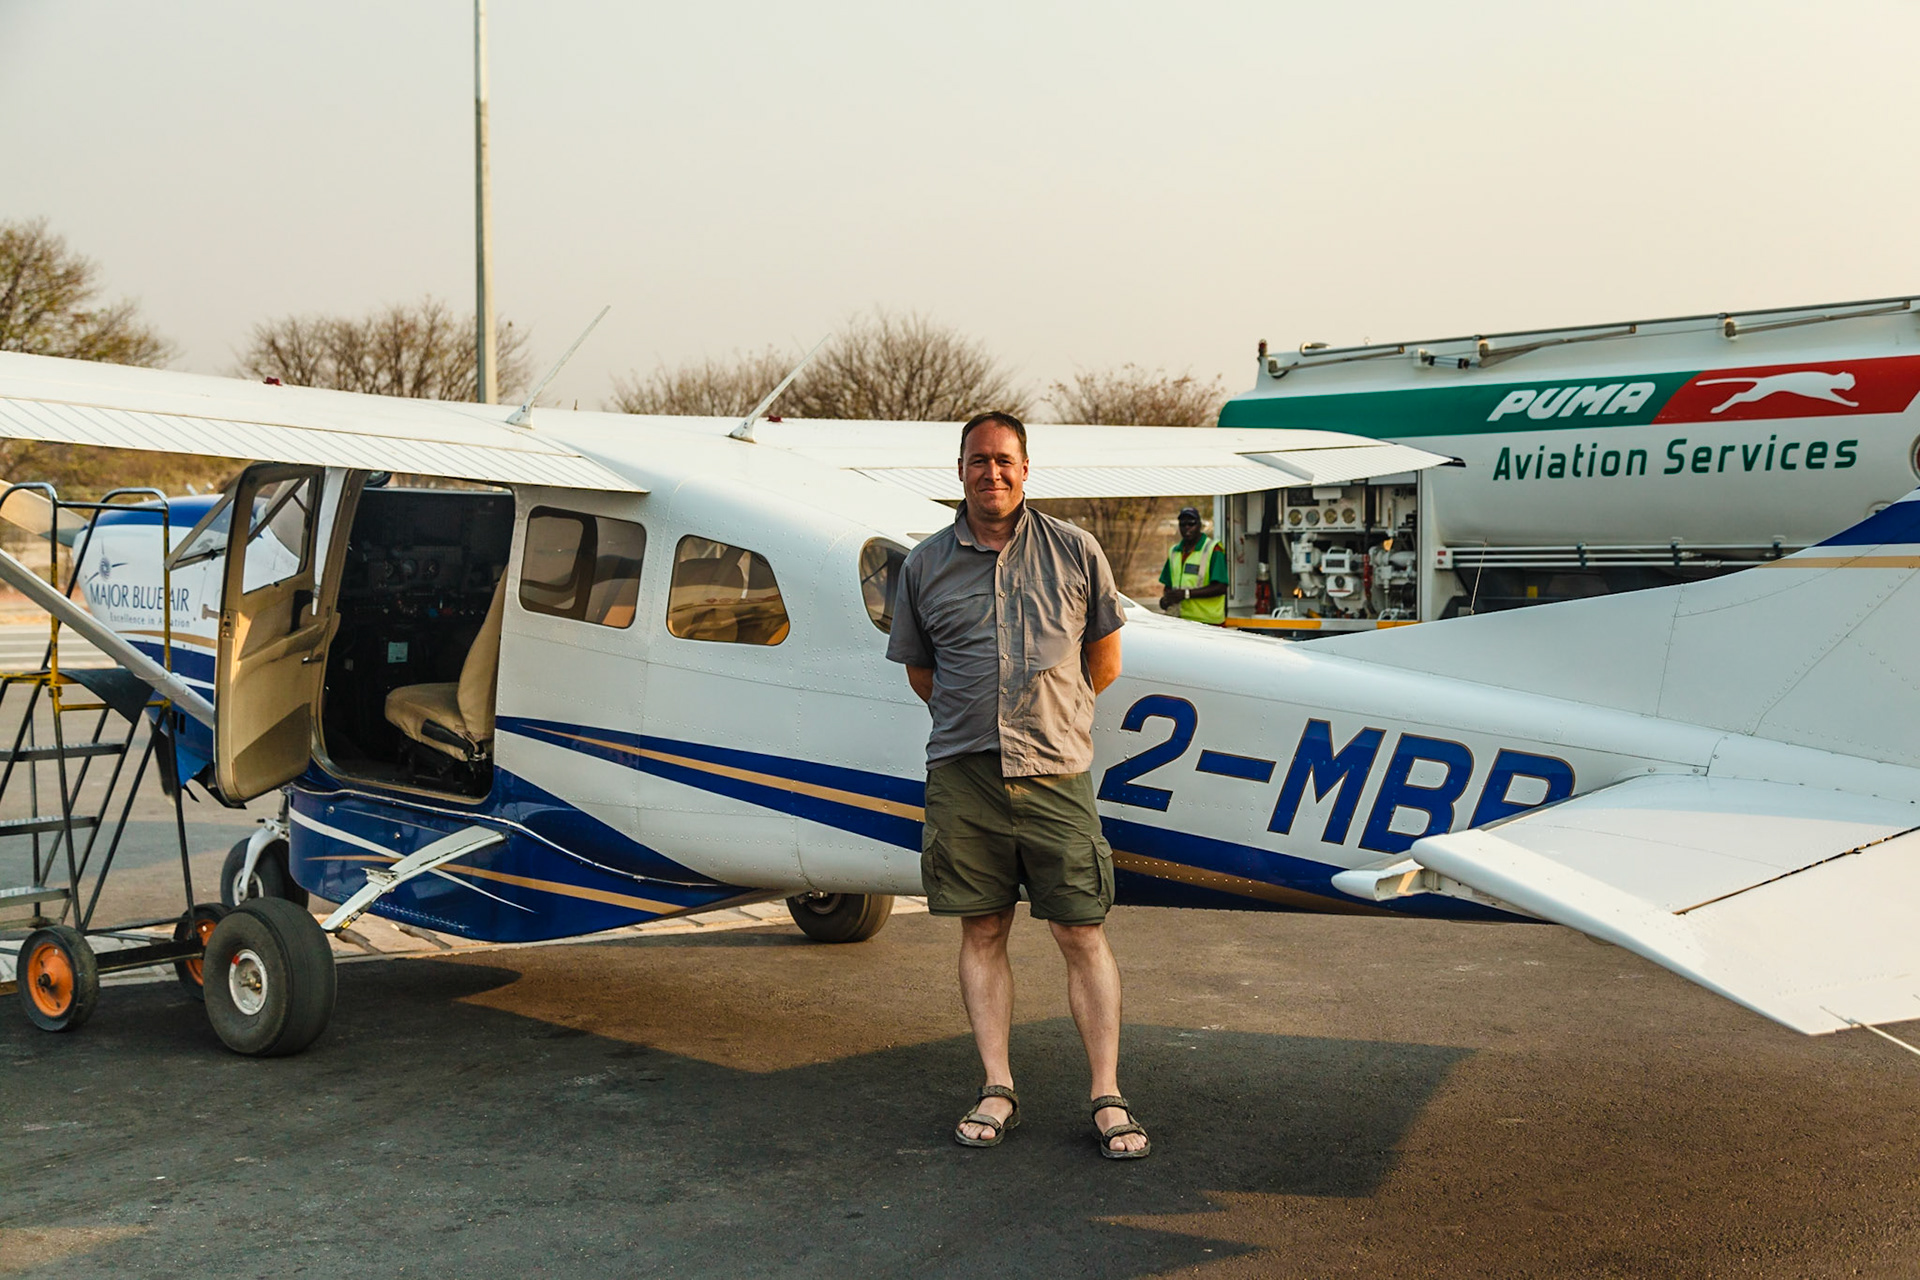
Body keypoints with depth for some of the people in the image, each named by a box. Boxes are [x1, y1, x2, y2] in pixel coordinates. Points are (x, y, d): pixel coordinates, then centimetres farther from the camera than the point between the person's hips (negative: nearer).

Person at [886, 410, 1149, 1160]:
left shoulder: (1074, 552, 6)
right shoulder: (925, 566, 8)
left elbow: (1105, 658, 14)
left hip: (1055, 771, -1)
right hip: (962, 775, 1)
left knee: (1082, 934, -1)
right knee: (982, 932, 6)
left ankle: (1107, 1097, 6)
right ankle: (997, 1091, 14)